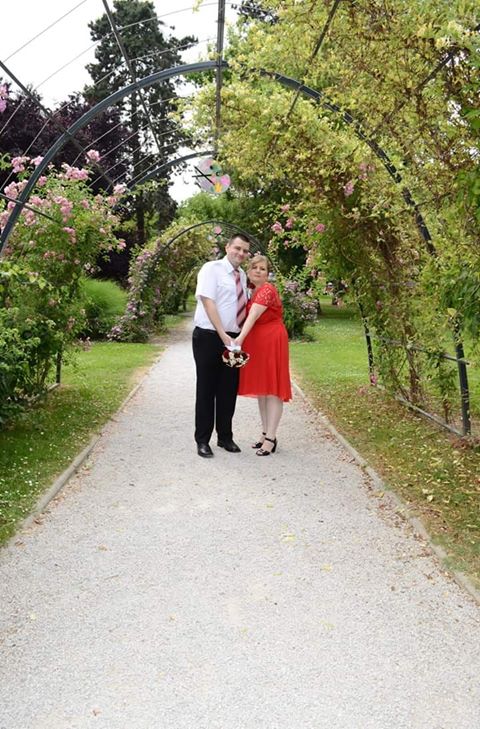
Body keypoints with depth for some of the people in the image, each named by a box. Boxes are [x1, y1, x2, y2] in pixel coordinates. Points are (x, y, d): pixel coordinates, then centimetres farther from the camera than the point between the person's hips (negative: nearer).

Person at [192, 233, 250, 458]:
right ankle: (202, 440, 11)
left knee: (229, 389, 11)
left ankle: (225, 437, 22)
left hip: (233, 339, 6)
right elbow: (208, 302, -16)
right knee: (206, 389, 2)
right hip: (209, 337, -6)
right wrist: (222, 335, -23)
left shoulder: (242, 276, 13)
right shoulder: (211, 269, -7)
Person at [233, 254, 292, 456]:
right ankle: (266, 433, 19)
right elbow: (249, 316, 9)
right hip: (256, 343, 9)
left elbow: (253, 316, -29)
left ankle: (270, 438, -5)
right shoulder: (253, 291, 13)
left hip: (271, 342, -9)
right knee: (260, 388, 11)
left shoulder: (267, 290, -15)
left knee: (271, 388, -7)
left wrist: (240, 338, -40)